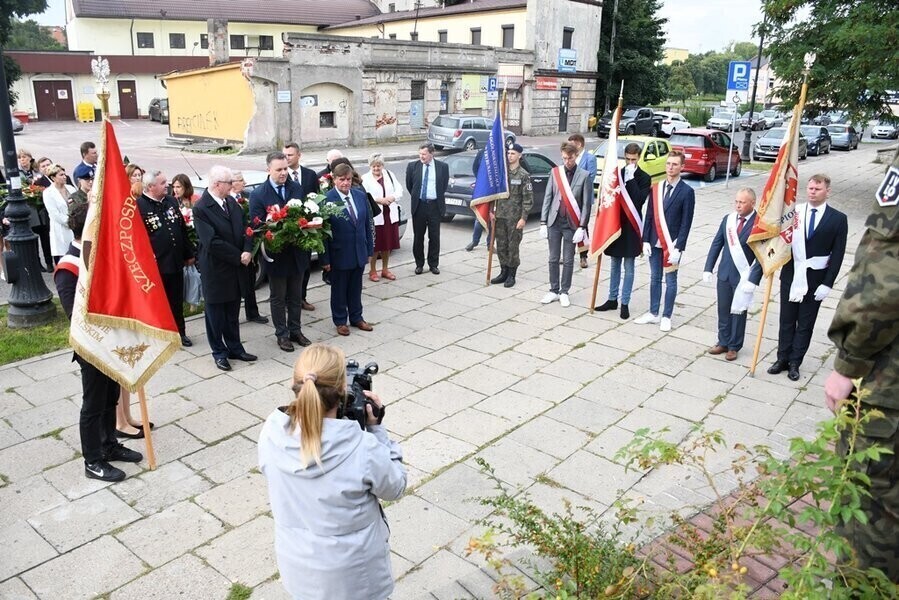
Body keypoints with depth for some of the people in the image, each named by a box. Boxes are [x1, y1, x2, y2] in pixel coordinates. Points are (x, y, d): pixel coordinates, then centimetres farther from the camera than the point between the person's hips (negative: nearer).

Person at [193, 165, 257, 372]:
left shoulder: (231, 202, 4)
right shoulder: (201, 208, -17)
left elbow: (244, 228, 7)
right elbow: (212, 242, -21)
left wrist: (247, 251, -11)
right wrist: (239, 257, -16)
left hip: (235, 269, 6)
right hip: (216, 270, -6)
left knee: (233, 313, 17)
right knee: (215, 313, 9)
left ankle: (235, 348, 30)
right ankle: (219, 353, 22)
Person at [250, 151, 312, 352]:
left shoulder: (297, 188, 1)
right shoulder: (258, 195, -12)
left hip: (297, 252, 4)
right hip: (276, 254, -4)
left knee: (296, 296, 17)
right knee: (278, 297, 12)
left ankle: (295, 330, 32)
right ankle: (282, 334, 26)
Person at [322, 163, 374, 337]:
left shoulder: (361, 196, 2)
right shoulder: (327, 199, -16)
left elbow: (367, 224, 8)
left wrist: (369, 249, 7)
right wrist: (325, 259, -14)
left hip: (359, 252, 5)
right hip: (339, 254, -5)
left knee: (356, 288, 18)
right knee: (339, 289, 12)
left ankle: (356, 317, 33)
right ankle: (340, 321, 27)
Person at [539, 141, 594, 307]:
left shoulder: (584, 176, -4)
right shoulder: (555, 172, 3)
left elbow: (586, 204, -4)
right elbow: (547, 198, 4)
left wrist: (581, 227, -10)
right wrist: (543, 223, 0)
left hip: (571, 224, -2)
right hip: (554, 222, 2)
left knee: (568, 261, 6)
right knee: (553, 259, 9)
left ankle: (564, 292, 18)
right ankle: (554, 290, 21)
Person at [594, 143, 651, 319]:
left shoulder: (644, 178, -4)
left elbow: (639, 200, -18)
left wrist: (631, 179, -19)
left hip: (631, 227, -4)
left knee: (628, 267, 3)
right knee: (614, 265, 13)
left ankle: (625, 303, 10)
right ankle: (612, 299, 23)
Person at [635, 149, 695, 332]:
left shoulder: (687, 191, -7)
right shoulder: (656, 188, 5)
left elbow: (686, 222, -10)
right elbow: (649, 216, 7)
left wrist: (678, 247, -15)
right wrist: (646, 240, 0)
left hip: (672, 244, -4)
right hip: (655, 242, 4)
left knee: (670, 280, 6)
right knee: (655, 278, 13)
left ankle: (666, 317, 15)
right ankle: (653, 313, 24)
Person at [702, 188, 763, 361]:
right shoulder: (728, 219, 2)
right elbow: (716, 244, 7)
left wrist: (753, 280, -19)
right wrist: (708, 268, 2)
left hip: (744, 277, -4)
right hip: (724, 274, 5)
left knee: (738, 311, 9)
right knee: (723, 310, 14)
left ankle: (734, 346, 23)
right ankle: (723, 342, 30)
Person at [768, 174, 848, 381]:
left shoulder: (838, 219, -5)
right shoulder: (793, 211, 0)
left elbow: (837, 255, -6)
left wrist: (827, 284, -11)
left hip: (815, 281, -2)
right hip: (791, 276, 2)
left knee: (805, 324, 9)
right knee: (786, 320, 12)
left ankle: (795, 363, 19)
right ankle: (782, 359, 24)